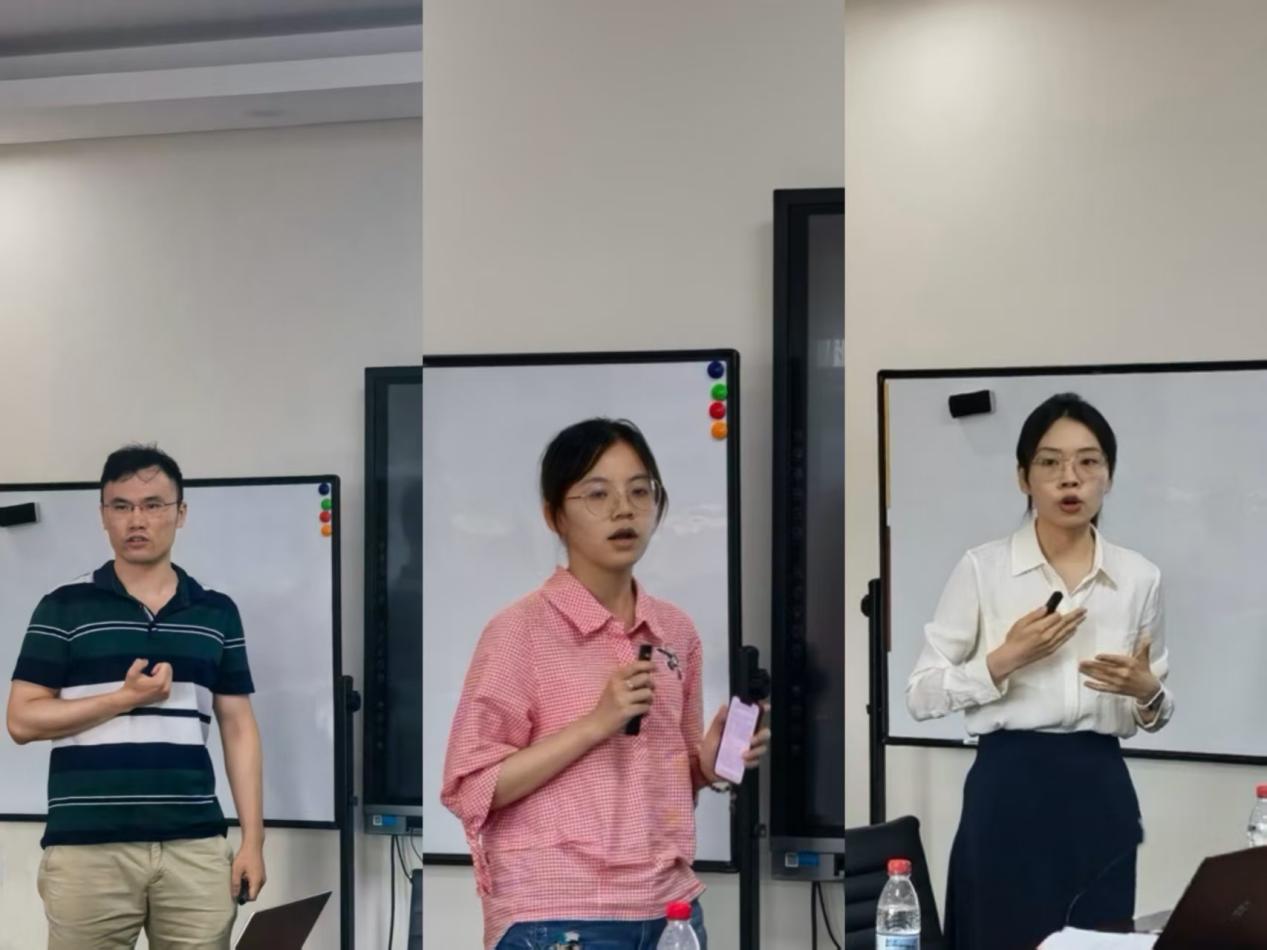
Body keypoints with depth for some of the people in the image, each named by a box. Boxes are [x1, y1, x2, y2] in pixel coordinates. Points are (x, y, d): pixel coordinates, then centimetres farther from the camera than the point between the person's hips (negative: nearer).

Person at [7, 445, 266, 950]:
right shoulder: (64, 608, 4)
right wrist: (125, 698, -10)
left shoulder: (216, 612, 11)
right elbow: (22, 720, 0)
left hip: (195, 850, 2)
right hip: (87, 851, -2)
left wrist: (252, 839, 4)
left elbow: (239, 730, 11)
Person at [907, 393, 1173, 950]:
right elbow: (921, 695, -3)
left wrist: (1147, 692, -8)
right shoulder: (982, 568, -3)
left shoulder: (1139, 577, 6)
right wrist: (1005, 660, -17)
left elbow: (1153, 711, 15)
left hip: (1100, 793, 3)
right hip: (1009, 790, -3)